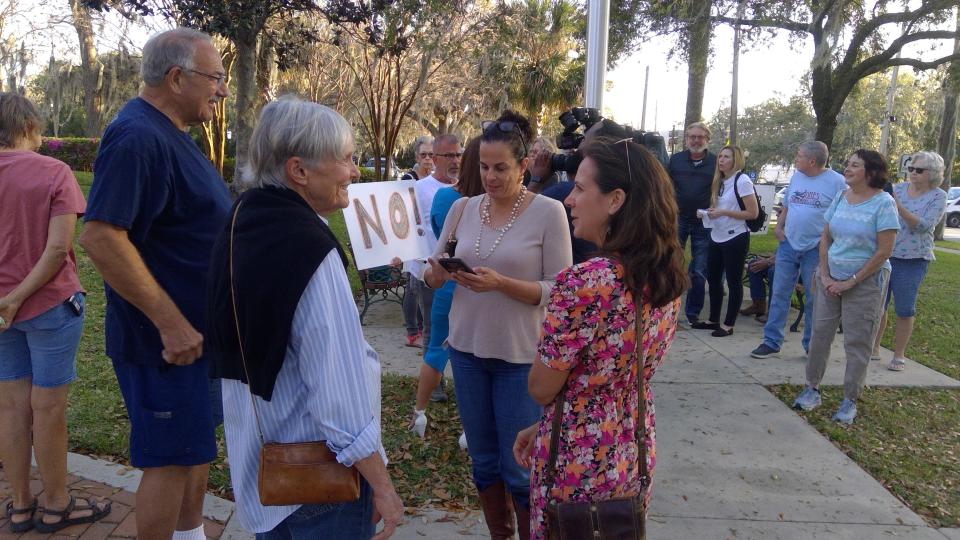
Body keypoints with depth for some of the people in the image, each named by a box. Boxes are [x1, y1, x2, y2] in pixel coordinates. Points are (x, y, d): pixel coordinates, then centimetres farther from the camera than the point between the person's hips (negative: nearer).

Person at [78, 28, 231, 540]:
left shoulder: (169, 133, 11)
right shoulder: (137, 137, -21)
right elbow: (100, 236, -28)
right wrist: (171, 322, -27)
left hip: (196, 328, 10)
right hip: (167, 338, -10)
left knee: (197, 445, 21)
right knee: (170, 458, 3)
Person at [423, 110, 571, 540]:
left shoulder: (548, 212, -10)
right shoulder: (462, 208, 2)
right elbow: (433, 276, 7)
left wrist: (501, 284, -25)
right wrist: (436, 273, -16)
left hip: (521, 356, -4)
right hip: (466, 348, 4)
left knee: (520, 469, 6)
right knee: (483, 461, 17)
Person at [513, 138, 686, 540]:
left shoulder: (583, 284, -29)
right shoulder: (668, 275, -3)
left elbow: (541, 390, -17)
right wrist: (542, 427, 10)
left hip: (577, 463, -7)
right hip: (635, 456, 7)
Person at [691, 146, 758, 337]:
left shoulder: (742, 181, -12)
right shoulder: (719, 181, 9)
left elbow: (753, 213, -14)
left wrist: (724, 212, -19)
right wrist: (710, 212, 0)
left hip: (735, 238, -7)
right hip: (717, 237, 8)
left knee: (733, 282, 2)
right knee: (713, 279, 12)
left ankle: (728, 325, 10)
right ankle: (713, 320, 24)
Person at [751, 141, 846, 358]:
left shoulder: (836, 181, -9)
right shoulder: (796, 177, 9)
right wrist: (778, 226, 5)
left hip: (816, 249, -5)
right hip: (788, 244, 5)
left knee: (814, 298, 7)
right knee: (779, 294, 6)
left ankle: (811, 345, 20)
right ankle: (771, 342, 13)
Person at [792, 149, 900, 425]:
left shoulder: (883, 203, -12)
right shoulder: (840, 198, 3)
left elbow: (884, 252, -14)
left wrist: (852, 281, -14)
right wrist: (825, 275, -2)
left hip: (865, 282, -5)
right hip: (830, 278, 5)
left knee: (857, 343, 4)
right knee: (820, 334, 7)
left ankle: (850, 400, 15)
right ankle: (812, 388, 20)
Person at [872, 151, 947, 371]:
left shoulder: (938, 196, -3)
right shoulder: (898, 188, 6)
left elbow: (924, 225, -16)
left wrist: (898, 206, -27)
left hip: (913, 260, -3)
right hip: (885, 254, 3)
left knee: (905, 310, 2)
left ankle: (899, 355, 14)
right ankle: (874, 348, 21)